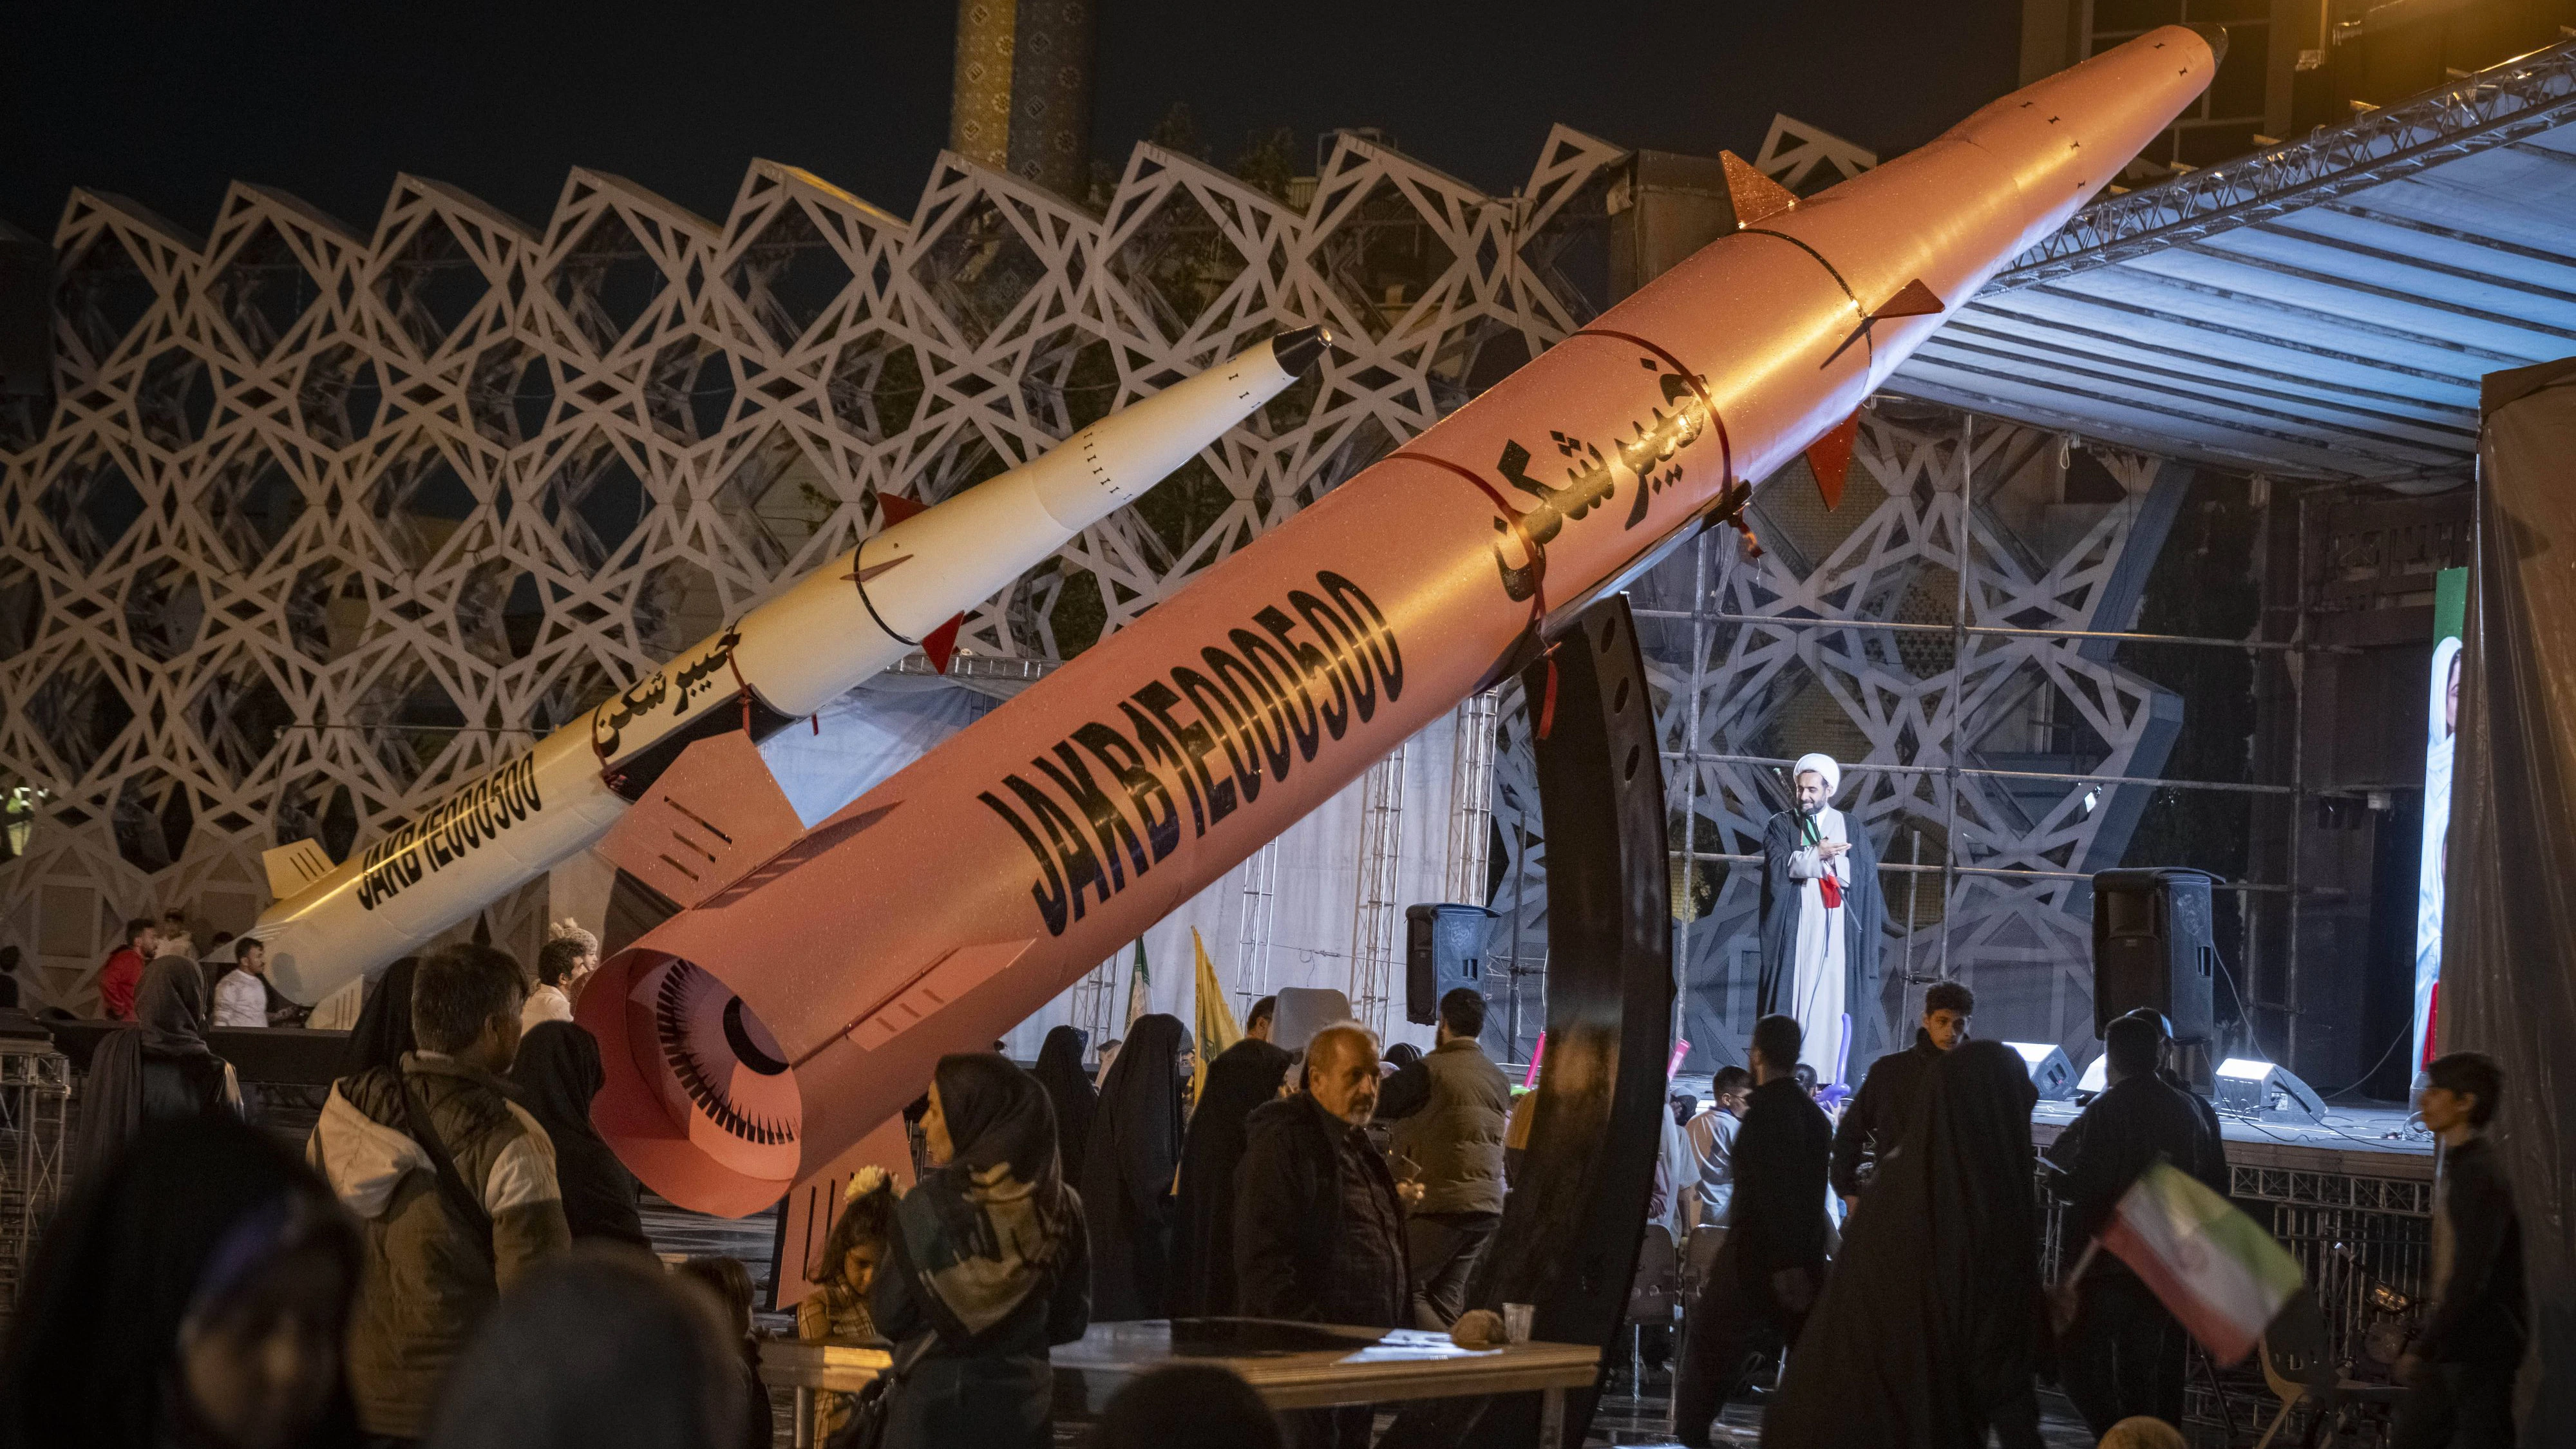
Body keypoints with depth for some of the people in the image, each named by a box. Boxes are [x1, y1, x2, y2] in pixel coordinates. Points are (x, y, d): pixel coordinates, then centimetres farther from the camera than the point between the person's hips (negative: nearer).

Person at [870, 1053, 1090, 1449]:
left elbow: (889, 1316, -6)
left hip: (933, 1405, -3)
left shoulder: (932, 1201, -13)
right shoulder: (1060, 1203, -3)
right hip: (1024, 1405, 3)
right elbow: (1071, 1321, 6)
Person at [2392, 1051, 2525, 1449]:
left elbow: (2471, 1279, -24)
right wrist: (2425, 1342, 18)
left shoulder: (2481, 1176, -18)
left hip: (2482, 1349, -10)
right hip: (2453, 1346, 10)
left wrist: (2422, 1348, -20)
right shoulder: (2458, 1166, 13)